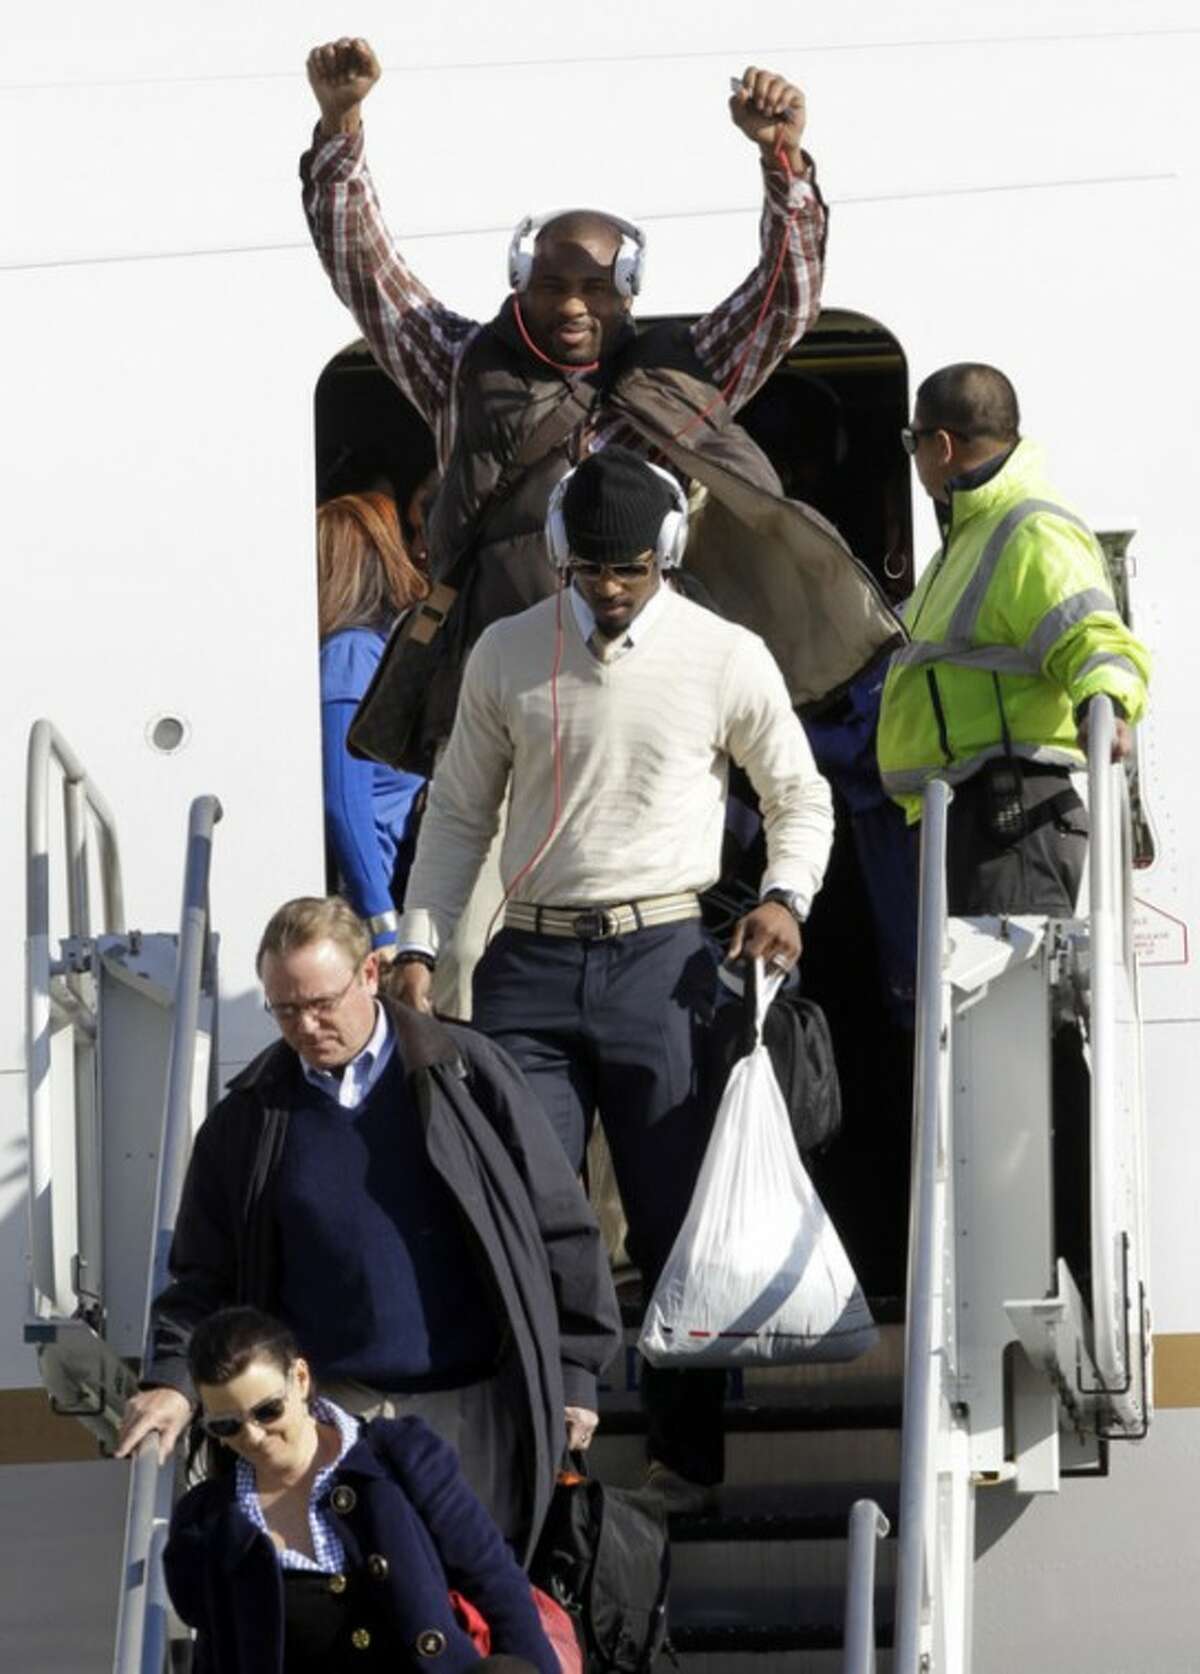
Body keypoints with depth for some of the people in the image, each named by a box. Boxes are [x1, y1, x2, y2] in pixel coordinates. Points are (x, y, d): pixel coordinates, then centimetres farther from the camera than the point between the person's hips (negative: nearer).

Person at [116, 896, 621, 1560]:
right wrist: (173, 1380, -5)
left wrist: (574, 1373, 4)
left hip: (471, 1406, -1)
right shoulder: (248, 1118, 8)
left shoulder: (467, 1074, 2)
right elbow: (204, 1275, 12)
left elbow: (559, 1225, 6)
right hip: (328, 1403, 1)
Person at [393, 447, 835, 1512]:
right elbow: (460, 811, 13)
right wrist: (420, 944, 5)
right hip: (533, 960, 1)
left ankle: (687, 1456, 11)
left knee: (676, 1217, 2)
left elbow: (800, 797, 13)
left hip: (660, 955, -1)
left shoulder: (726, 659, 2)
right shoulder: (508, 656, 6)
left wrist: (786, 898, -4)